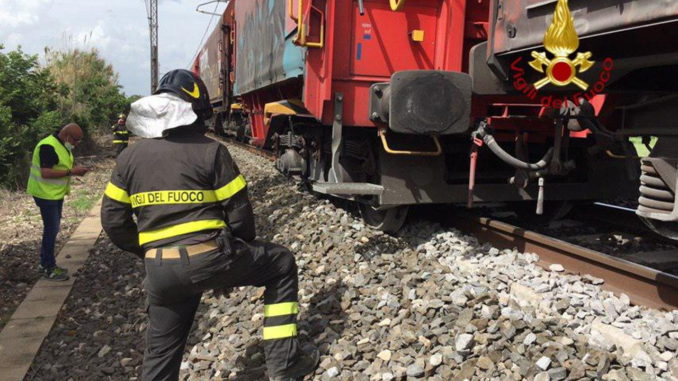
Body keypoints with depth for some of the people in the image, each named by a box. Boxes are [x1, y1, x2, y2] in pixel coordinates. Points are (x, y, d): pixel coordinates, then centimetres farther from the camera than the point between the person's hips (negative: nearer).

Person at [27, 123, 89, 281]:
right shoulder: (48, 146, -22)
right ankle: (49, 269, 6)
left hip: (56, 194, 10)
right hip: (46, 195, -10)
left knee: (51, 229, 16)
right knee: (51, 230, -4)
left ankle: (45, 263, 28)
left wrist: (74, 171, 3)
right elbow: (46, 173, -28)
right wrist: (71, 172, -27)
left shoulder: (62, 146, 9)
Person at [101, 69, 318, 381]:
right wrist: (246, 251, 17)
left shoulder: (129, 157, 9)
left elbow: (114, 221, 11)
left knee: (161, 349, 23)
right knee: (281, 264, 16)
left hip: (160, 272, 5)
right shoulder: (210, 151, -3)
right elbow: (239, 212, -2)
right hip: (210, 259, -4)